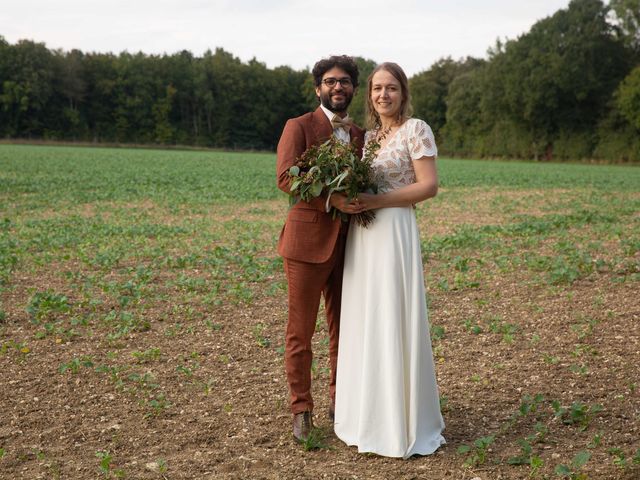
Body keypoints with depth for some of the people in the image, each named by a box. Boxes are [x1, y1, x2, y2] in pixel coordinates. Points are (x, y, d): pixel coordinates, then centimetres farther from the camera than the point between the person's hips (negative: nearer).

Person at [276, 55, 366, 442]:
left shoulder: (361, 136, 15)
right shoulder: (299, 127, -1)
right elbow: (286, 178, -14)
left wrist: (363, 206, -1)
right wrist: (331, 199, -26)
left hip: (348, 243, 5)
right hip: (309, 240, -5)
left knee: (343, 328, 12)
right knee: (301, 331, 2)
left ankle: (340, 402, 26)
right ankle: (302, 410, 14)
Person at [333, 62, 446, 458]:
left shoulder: (416, 129, -5)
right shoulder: (368, 135, 16)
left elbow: (429, 186, -12)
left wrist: (378, 201, -17)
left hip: (394, 232, -7)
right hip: (361, 235, 7)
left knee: (393, 322, -4)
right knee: (364, 324, 10)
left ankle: (403, 423, 9)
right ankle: (370, 415, 21)